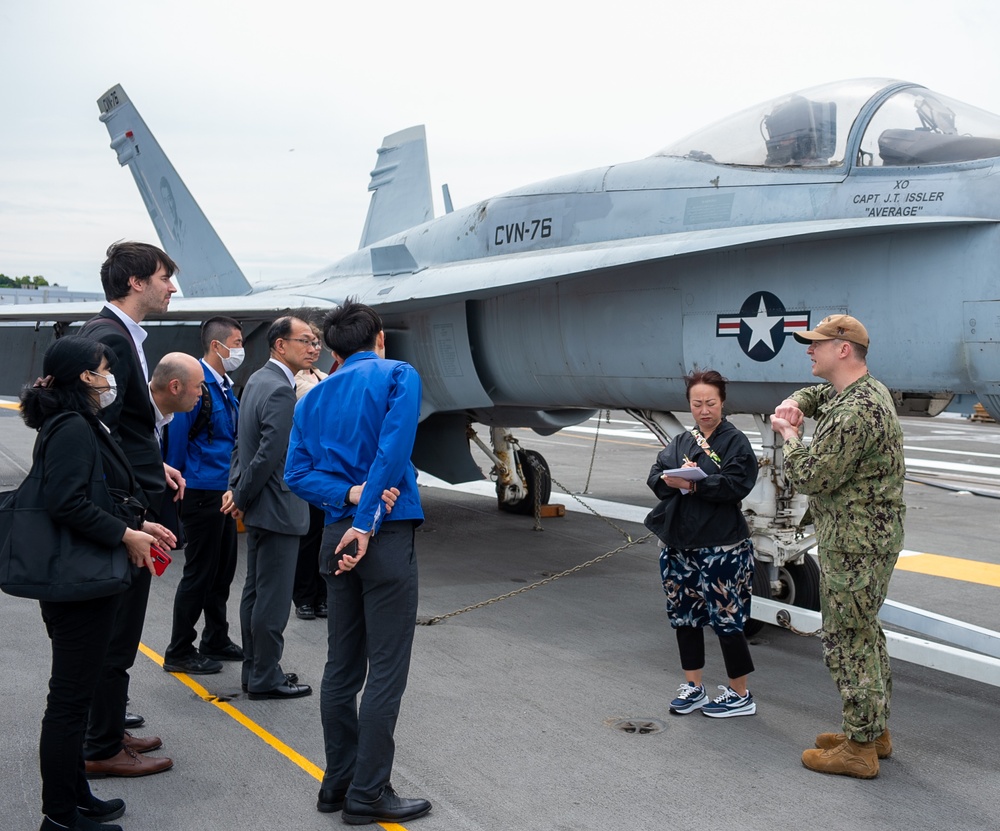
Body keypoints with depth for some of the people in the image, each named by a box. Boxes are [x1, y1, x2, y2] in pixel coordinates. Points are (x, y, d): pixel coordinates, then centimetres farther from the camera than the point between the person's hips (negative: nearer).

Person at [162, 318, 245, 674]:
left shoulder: (225, 387, 12)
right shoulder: (195, 383, -17)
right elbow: (176, 437, -17)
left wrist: (235, 487, 15)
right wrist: (179, 484, -12)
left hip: (224, 492, 9)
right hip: (202, 493, -9)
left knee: (222, 571, 17)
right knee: (199, 574, -1)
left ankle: (216, 641, 30)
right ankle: (179, 653, 10)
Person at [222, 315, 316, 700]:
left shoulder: (257, 380, 12)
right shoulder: (280, 390, -20)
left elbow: (242, 442, 15)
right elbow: (269, 455, -24)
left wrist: (235, 489, 9)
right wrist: (241, 497, -12)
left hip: (260, 508, 11)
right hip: (278, 509, -11)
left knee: (255, 592, 16)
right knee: (273, 599, -1)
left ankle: (255, 669, 26)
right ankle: (266, 678, 7)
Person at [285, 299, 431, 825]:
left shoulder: (313, 399, 15)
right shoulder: (398, 376, -2)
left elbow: (297, 474, 4)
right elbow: (392, 451, -16)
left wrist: (349, 495, -8)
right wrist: (367, 522, -16)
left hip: (337, 538, 6)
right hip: (388, 538, -6)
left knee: (342, 668, 12)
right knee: (386, 672, -1)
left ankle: (338, 783, 20)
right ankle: (368, 794, 2)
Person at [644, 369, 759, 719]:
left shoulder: (736, 442, -4)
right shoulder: (680, 442, 14)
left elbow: (735, 484, -18)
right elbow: (656, 477, 3)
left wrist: (693, 484, -25)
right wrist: (675, 479, -18)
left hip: (722, 548, -6)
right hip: (681, 545, 7)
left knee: (726, 618, -1)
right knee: (684, 614, 13)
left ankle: (740, 696, 13)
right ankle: (693, 688, 28)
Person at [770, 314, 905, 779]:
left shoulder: (855, 413, -24)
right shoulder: (870, 391, 10)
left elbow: (811, 478, -23)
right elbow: (817, 394, 30)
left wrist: (789, 436, -5)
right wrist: (794, 404, 6)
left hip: (853, 545, -11)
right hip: (872, 536, 11)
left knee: (847, 640, -3)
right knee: (863, 633, 19)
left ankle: (859, 749, 5)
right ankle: (874, 730, 31)